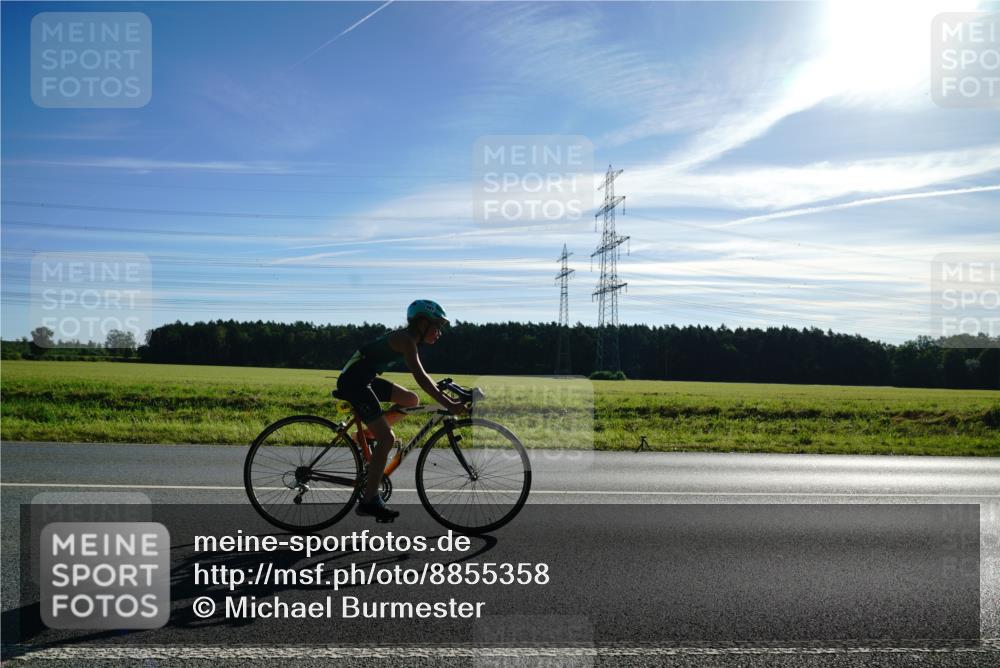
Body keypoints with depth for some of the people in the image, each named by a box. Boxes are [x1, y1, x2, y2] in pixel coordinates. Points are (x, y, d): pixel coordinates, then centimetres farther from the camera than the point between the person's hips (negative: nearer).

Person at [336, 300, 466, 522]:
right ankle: (369, 501, -6)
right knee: (387, 439, -12)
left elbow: (421, 375, 19)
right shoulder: (406, 339, -18)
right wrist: (448, 405, -34)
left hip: (365, 379, 10)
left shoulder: (410, 339, 11)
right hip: (352, 382, -10)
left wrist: (445, 394, 14)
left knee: (411, 400, 11)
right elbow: (419, 377, -29)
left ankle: (368, 435, 16)